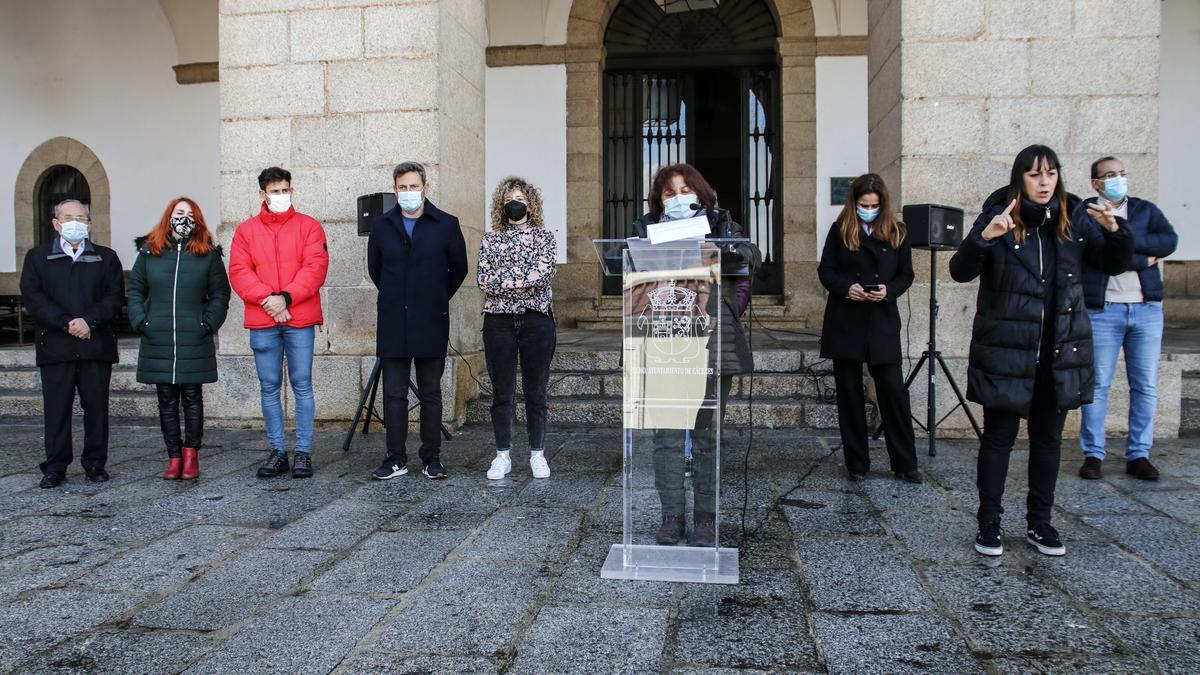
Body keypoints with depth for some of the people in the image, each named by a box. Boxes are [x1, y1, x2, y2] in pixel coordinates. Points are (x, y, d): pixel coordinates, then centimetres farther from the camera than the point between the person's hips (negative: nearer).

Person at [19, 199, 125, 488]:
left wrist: (89, 321, -14)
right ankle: (55, 467, 10)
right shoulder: (37, 257, 11)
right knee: (56, 409, 2)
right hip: (55, 347, 0)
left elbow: (115, 296, 1)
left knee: (96, 407, 4)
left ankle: (95, 463, 14)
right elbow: (32, 296, -2)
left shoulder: (106, 257, 12)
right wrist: (66, 323, -13)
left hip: (97, 346, 1)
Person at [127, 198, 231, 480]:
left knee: (192, 398, 4)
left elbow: (220, 294, 4)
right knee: (166, 401, 7)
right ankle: (174, 456, 14)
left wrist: (208, 324, -7)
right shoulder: (149, 252, 8)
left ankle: (191, 453, 15)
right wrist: (141, 322, -2)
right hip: (157, 341, 2)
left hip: (194, 342, -2)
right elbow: (135, 290, 10)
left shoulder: (208, 255, 4)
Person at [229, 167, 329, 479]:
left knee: (302, 385, 0)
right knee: (269, 388, 6)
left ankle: (303, 452, 7)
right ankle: (277, 451, 14)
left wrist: (286, 297, -14)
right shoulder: (246, 230, 12)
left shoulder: (309, 226, 6)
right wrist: (266, 298, -12)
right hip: (261, 323, 2)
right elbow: (239, 272, 2)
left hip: (300, 320, -2)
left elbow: (315, 267, -4)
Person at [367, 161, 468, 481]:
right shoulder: (382, 226, 6)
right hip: (393, 324, 2)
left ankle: (432, 460, 13)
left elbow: (459, 269, 11)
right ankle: (395, 460, 13)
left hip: (431, 323, -2)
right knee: (394, 393, 5)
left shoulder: (446, 224, 0)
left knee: (431, 394, 5)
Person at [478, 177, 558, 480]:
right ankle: (502, 455, 13)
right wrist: (525, 278, -8)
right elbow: (482, 279, -1)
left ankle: (537, 454, 13)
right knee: (502, 392, 4)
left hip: (536, 319, -1)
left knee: (536, 390, 4)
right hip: (499, 319, 1)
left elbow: (544, 275, -9)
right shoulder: (490, 239, 11)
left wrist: (503, 279, -8)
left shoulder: (543, 236, 6)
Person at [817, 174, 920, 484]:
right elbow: (826, 271, 6)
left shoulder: (896, 232, 5)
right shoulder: (840, 230, 3)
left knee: (894, 390, -3)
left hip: (882, 322, 0)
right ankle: (856, 464, 16)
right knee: (849, 392, 5)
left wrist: (889, 290, -11)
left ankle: (905, 464, 9)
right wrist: (845, 287, -13)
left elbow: (906, 274, 8)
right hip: (845, 322, 0)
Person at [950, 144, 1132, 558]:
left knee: (1048, 439, 13)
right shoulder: (999, 218, -7)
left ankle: (1039, 523, 26)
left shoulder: (1074, 219, 4)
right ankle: (989, 524, 16)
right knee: (998, 437, 4)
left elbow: (1113, 264, 10)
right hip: (1005, 351, -4)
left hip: (1059, 351, 4)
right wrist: (984, 238, -32)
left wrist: (1114, 231, -11)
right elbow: (960, 272, -14)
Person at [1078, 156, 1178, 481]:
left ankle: (1138, 455, 15)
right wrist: (1145, 260, -8)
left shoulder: (1146, 209, 14)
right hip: (1103, 310, -4)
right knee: (1098, 385, -1)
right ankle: (1093, 454, 8)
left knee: (1146, 386, 6)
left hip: (1147, 309, 4)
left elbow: (1170, 241, -2)